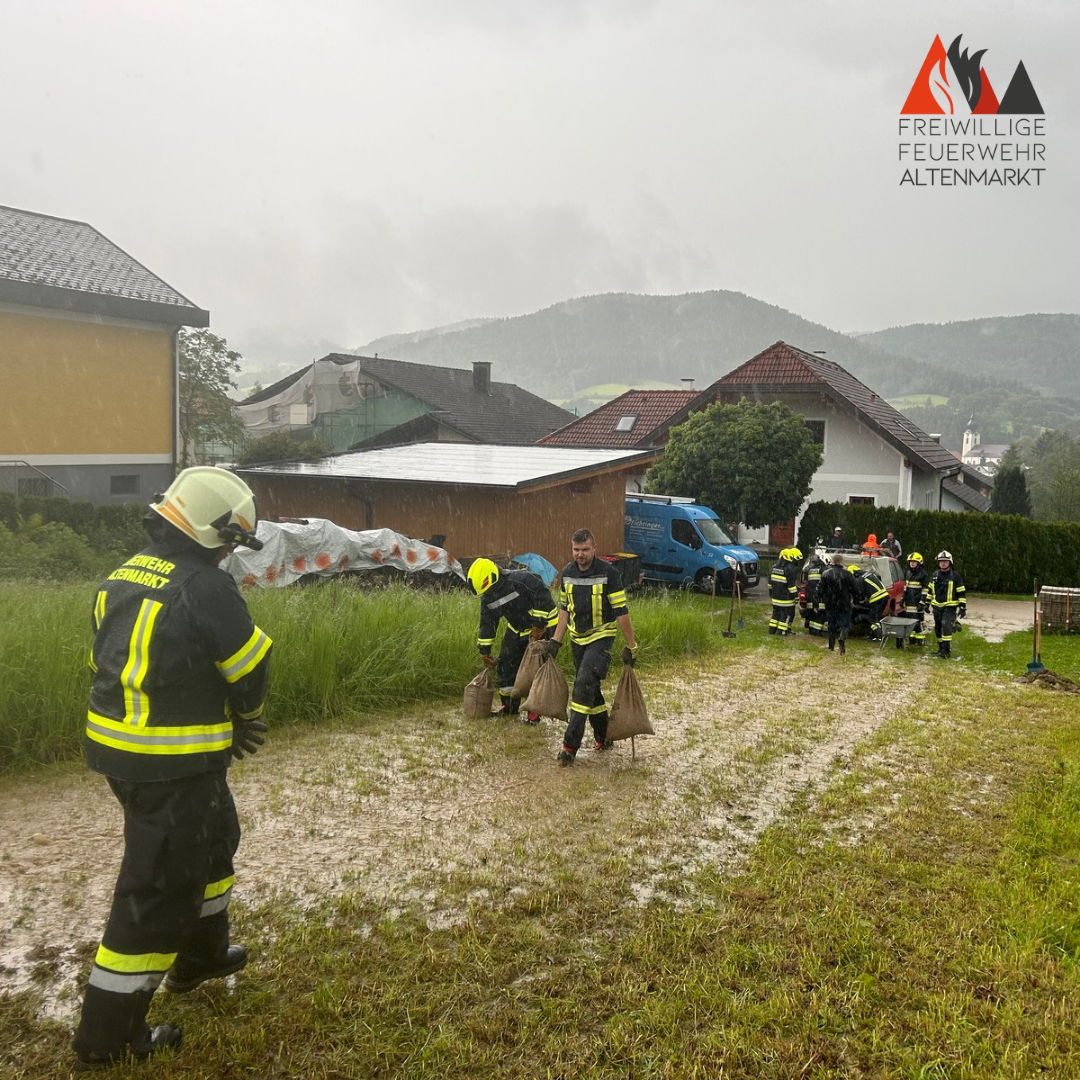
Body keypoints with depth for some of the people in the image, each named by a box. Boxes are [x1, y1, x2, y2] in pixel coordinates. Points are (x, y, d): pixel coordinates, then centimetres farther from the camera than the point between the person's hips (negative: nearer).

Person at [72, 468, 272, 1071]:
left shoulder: (123, 578, 6)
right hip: (173, 766, -9)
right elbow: (252, 670, -13)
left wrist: (224, 723, 10)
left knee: (214, 840, 27)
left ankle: (202, 955, 45)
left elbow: (115, 664, 12)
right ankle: (108, 1037, 18)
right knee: (159, 888, 5)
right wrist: (245, 718, 12)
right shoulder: (206, 588, -21)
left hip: (120, 749, 9)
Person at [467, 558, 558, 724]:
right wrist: (484, 651, 10)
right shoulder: (487, 597, -3)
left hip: (541, 628, -7)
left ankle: (535, 711, 2)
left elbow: (544, 599, -29)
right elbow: (487, 624, 6)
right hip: (516, 631, 7)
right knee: (506, 666, 6)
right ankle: (510, 706, 22)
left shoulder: (522, 579, -29)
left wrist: (539, 626, -25)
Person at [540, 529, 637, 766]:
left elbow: (621, 612, -13)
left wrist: (630, 646, -12)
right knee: (590, 689, 13)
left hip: (601, 637, -6)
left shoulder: (608, 573, -15)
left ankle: (570, 744, -17)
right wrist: (556, 641, 7)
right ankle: (603, 737, 30)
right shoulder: (567, 573, 2)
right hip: (577, 638, 6)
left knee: (584, 684, -19)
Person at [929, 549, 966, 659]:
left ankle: (947, 649, -20)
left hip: (950, 607, -6)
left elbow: (962, 593, -3)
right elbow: (930, 590, 20)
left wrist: (962, 607, -8)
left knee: (946, 626, -20)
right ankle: (941, 647, 25)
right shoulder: (935, 575, 10)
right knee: (938, 628, 11)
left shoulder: (955, 576, -4)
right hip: (937, 606, 6)